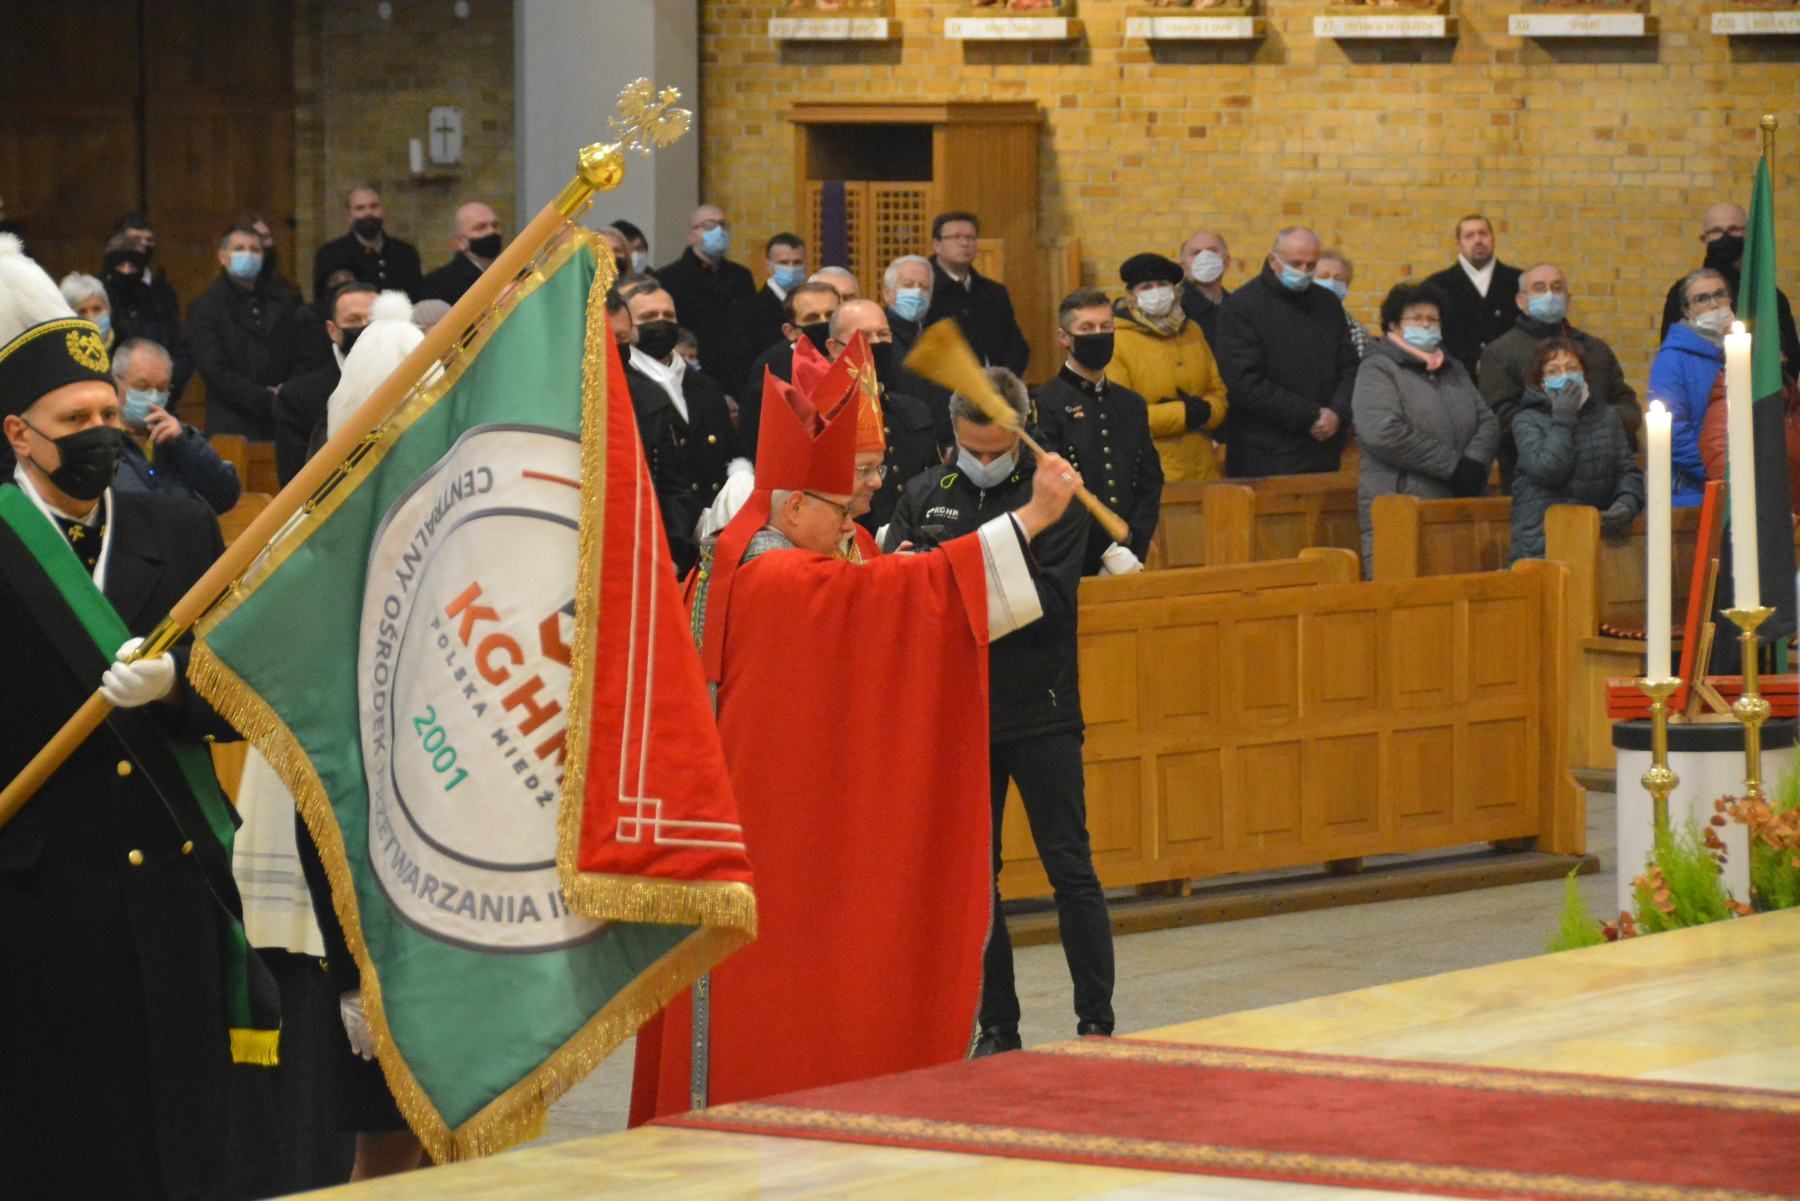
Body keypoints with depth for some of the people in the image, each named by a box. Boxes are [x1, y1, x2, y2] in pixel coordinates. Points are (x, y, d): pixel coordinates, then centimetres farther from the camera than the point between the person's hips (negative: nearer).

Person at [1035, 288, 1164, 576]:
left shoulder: (1132, 405, 15)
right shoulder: (1045, 404, -4)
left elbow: (1150, 484, 12)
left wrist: (1133, 552, -3)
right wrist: (1110, 551, -15)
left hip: (1127, 562, 5)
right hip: (1072, 565, -5)